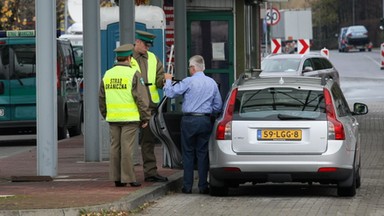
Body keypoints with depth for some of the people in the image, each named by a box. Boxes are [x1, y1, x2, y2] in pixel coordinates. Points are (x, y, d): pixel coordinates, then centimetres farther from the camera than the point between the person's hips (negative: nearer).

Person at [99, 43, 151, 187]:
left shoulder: (107, 74, 10)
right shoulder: (133, 74, -7)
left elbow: (101, 99, 16)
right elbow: (141, 98, -9)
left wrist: (106, 115, 24)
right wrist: (145, 118, -3)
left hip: (113, 118, 5)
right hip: (130, 118, -5)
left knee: (115, 147, 8)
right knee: (127, 148, -4)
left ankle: (116, 178, 11)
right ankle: (128, 178, -3)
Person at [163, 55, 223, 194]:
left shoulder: (188, 82, -8)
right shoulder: (212, 83, 8)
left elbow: (170, 93, -7)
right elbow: (218, 106, 12)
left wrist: (168, 80, 10)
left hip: (189, 121, -3)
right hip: (205, 121, 3)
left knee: (188, 154, 4)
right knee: (203, 154, 7)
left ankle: (187, 186, 3)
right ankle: (203, 186, 5)